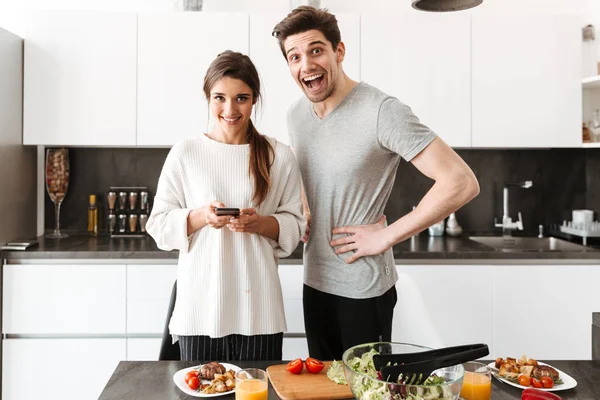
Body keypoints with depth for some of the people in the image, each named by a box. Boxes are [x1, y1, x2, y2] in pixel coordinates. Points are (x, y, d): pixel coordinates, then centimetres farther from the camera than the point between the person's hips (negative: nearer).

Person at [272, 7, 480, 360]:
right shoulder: (296, 115, 3)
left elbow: (462, 182, -24)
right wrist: (302, 212, 5)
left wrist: (386, 236, -20)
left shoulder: (382, 112, -19)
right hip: (314, 283, 7)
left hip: (364, 290, -6)